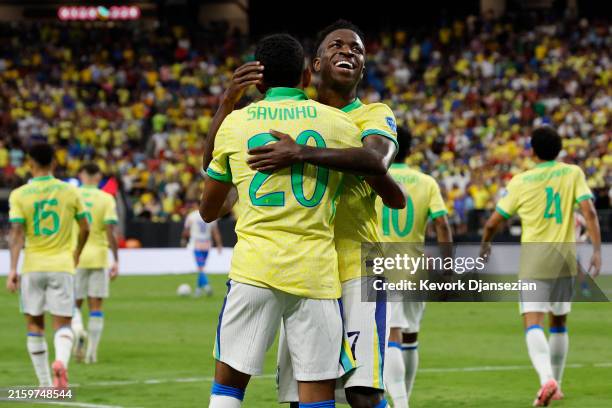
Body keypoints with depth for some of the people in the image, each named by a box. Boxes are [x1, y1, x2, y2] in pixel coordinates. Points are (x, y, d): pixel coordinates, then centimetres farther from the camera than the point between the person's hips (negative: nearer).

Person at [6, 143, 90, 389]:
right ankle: (61, 362, -29)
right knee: (62, 324, 2)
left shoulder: (19, 195, -4)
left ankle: (45, 383, 12)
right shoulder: (69, 191, 1)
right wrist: (76, 254, 25)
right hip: (62, 265, 0)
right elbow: (85, 229, 7)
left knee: (35, 325, 11)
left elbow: (16, 233, -12)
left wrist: (13, 270, -14)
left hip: (32, 267, 0)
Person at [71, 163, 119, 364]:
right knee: (96, 306, 7)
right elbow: (111, 232, -8)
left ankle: (77, 328, -20)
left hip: (74, 257, 0)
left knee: (75, 303, 12)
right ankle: (92, 352, 3)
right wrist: (116, 260, -4)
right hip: (98, 256, 0)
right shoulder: (107, 199, -2)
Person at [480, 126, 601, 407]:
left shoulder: (521, 181, -1)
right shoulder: (573, 173, 2)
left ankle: (547, 379, -33)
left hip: (534, 256, -3)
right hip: (565, 256, 3)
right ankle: (556, 385, 25)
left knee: (533, 323, -11)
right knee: (559, 323, 19)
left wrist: (485, 245, 24)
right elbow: (589, 211, -10)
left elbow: (493, 223, 4)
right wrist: (597, 250, -10)